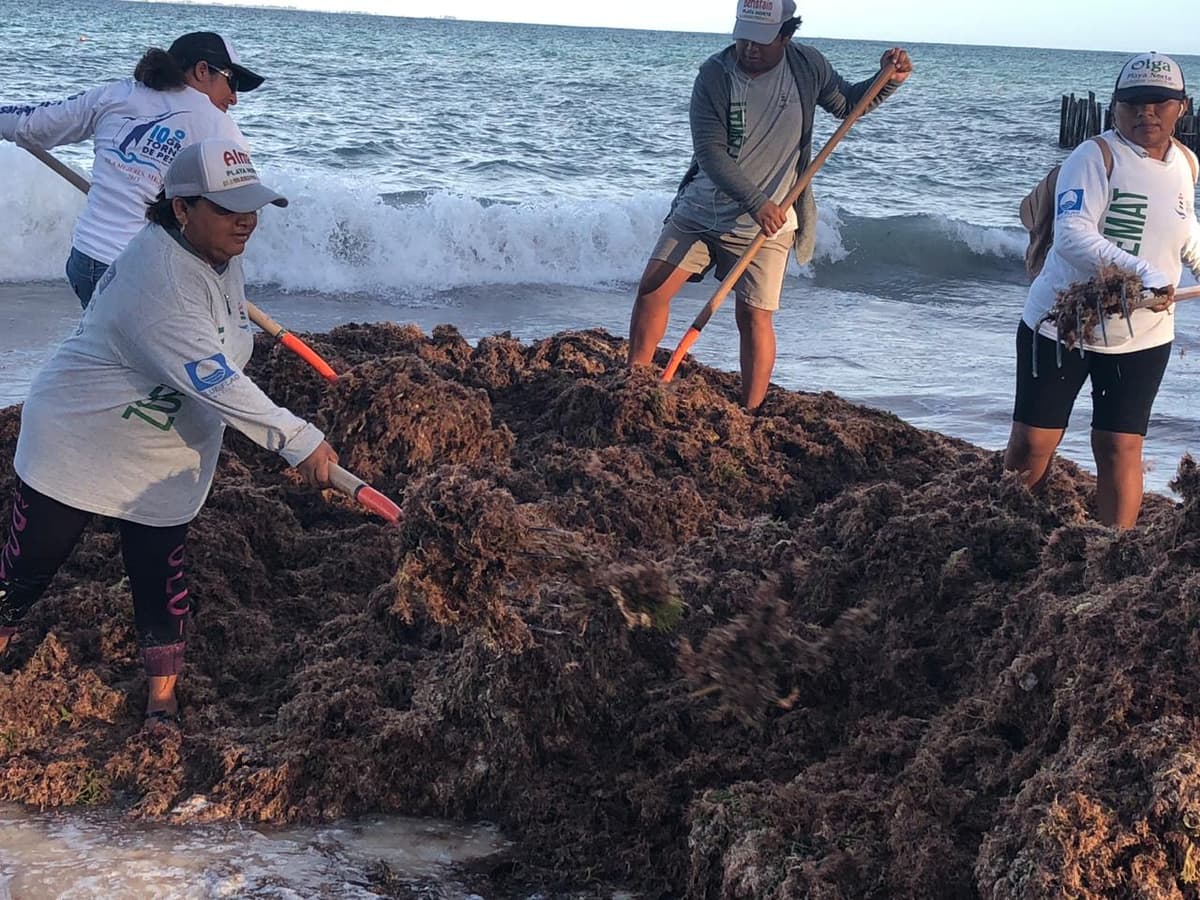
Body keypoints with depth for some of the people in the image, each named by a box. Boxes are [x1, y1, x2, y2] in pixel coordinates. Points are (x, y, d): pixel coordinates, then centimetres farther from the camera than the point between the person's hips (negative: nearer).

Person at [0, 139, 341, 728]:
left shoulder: (221, 253, -3)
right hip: (77, 443, -7)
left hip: (166, 457, 7)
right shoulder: (158, 279, -31)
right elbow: (215, 382, -37)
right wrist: (297, 441, -39)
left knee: (160, 575, 6)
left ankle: (163, 700, 16)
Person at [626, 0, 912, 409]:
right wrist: (755, 201, -26)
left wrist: (886, 82, -4)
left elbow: (847, 103, 15)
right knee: (652, 289, -5)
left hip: (764, 223, 0)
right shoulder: (714, 75, -12)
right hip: (699, 209, 1)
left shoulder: (808, 67, -4)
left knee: (754, 317, -4)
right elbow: (709, 152, -17)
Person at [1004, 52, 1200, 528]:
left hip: (1143, 336, 4)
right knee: (1032, 443, 2)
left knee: (1121, 448, 2)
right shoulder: (1095, 157, -15)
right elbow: (1072, 235, -29)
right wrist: (1141, 272, -38)